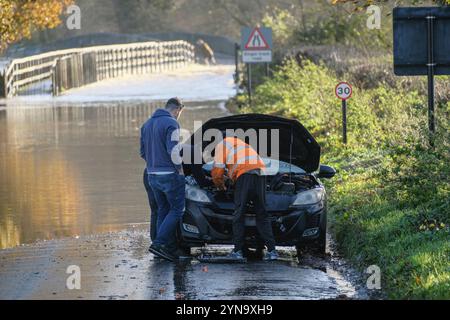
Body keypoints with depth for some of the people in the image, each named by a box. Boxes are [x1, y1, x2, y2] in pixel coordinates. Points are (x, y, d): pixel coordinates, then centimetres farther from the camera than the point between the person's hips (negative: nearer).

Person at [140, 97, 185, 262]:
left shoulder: (147, 124, 14)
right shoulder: (171, 124, -13)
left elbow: (143, 152, 18)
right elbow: (173, 151, -20)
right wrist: (180, 169, -9)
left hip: (152, 175, 8)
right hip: (170, 174, -8)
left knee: (163, 211, 13)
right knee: (178, 209, -2)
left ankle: (169, 248, 11)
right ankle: (159, 243, -11)